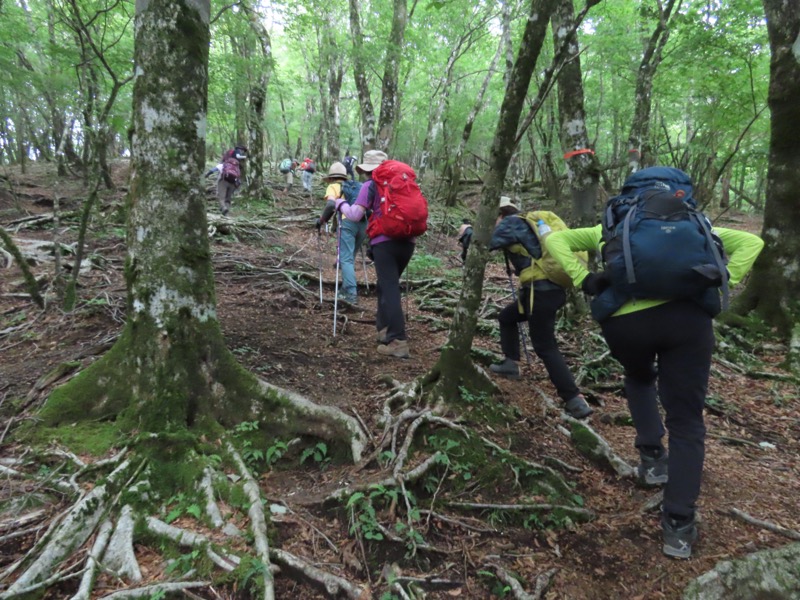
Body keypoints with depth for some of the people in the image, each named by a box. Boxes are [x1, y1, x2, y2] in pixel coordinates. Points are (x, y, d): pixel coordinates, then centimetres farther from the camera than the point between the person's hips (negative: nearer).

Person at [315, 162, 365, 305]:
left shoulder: (333, 187, 12)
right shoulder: (356, 186, 30)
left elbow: (331, 205, -5)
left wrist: (321, 221, 6)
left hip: (347, 222, -6)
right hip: (363, 222, 6)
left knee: (346, 259, -7)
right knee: (349, 258, 18)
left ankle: (351, 295, -16)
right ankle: (347, 289, 20)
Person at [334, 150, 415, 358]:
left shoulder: (371, 185, 2)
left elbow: (356, 215, -3)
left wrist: (340, 204, 14)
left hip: (385, 242, -6)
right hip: (407, 241, 6)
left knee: (390, 290, -7)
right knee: (386, 285, 21)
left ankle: (398, 342, -12)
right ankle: (384, 328, 26)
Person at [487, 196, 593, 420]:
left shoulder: (510, 224, -5)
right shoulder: (527, 222, 20)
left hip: (541, 291, -9)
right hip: (554, 288, 9)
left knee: (545, 347, -3)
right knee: (507, 317, 25)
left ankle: (576, 401, -4)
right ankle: (511, 364, 28)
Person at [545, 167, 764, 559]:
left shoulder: (610, 228, 30)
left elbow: (555, 239, 21)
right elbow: (750, 242, 24)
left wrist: (584, 280, 8)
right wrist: (720, 286, 11)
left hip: (625, 318, 1)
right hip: (687, 315, 0)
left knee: (639, 379, 35)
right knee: (686, 422, 11)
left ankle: (652, 457, 28)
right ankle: (678, 526, 9)